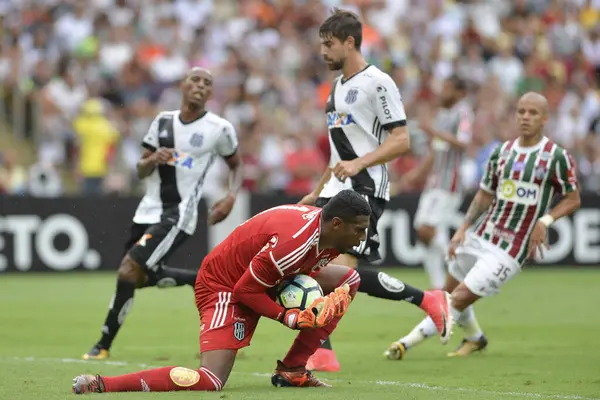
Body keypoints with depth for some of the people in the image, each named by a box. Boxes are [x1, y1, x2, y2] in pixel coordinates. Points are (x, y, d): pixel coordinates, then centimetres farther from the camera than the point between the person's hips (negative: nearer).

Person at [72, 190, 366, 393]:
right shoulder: (293, 241, -32)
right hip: (224, 286, -10)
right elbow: (246, 290, -24)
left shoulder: (330, 234, -4)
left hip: (264, 278, 10)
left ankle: (292, 370, 8)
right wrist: (289, 318, -21)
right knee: (209, 382, -25)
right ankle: (100, 385, -22)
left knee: (348, 280, 8)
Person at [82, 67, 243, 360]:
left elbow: (235, 165, 12)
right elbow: (141, 171, 10)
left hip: (178, 215, -7)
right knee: (144, 276, 14)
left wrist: (231, 197, -6)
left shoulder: (219, 129, -4)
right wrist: (153, 159, -13)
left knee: (129, 272, -16)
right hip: (149, 211, 7)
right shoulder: (163, 121, 8)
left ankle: (104, 345, -4)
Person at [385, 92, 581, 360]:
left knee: (459, 299, -12)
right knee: (451, 291, 16)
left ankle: (406, 344, -6)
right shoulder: (502, 152, 6)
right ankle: (475, 338, 42)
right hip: (479, 237, 6)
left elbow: (572, 199, -3)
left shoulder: (557, 157, -9)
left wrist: (545, 220, -19)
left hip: (510, 251, -6)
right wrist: (464, 228, 2)